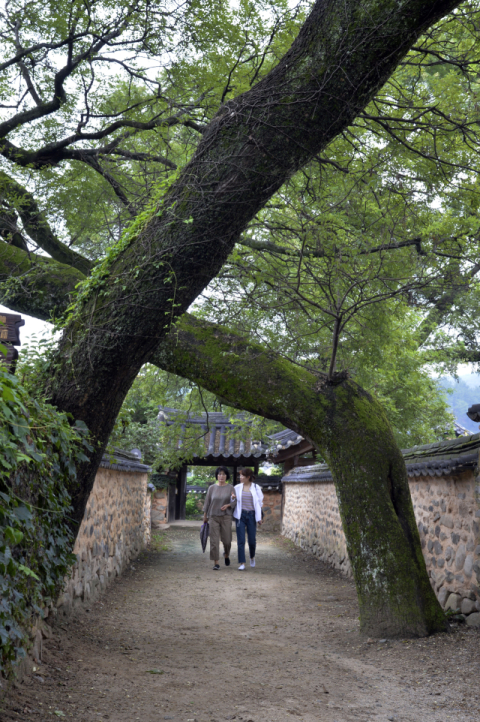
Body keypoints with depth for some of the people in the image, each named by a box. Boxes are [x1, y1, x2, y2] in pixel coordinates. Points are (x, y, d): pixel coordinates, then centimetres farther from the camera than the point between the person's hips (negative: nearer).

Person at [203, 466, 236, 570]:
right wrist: (205, 515, 9)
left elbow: (234, 502, 3)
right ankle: (216, 563, 0)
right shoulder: (212, 488, 4)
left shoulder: (230, 488, 2)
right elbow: (207, 502, 8)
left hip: (226, 517, 0)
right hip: (213, 517, 0)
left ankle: (226, 555, 33)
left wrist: (228, 505, -16)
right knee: (214, 540, -4)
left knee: (226, 540, 2)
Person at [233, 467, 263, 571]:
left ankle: (252, 557, 33)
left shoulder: (256, 488, 2)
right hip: (240, 515, 1)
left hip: (251, 515, -1)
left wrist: (259, 517, 1)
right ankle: (242, 563, -3)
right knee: (241, 540, -6)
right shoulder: (237, 488, 5)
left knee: (252, 539, 3)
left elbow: (260, 502, 6)